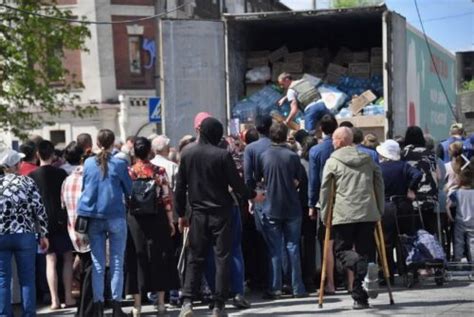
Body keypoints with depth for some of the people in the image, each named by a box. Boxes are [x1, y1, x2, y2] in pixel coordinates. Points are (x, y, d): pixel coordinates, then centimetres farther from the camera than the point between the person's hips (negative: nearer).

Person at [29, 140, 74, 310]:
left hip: (43, 222, 1)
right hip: (61, 220, -1)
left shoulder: (32, 176, -3)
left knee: (50, 260, 4)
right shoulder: (60, 173, -6)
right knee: (67, 258, 9)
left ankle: (55, 300, -1)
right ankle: (68, 297, 5)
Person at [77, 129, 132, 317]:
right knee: (117, 264, 3)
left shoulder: (88, 163, 3)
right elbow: (129, 190, 3)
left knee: (97, 265, 6)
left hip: (93, 218, 3)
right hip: (115, 216, -3)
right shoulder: (119, 164, -6)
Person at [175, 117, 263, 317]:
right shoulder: (222, 155, -11)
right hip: (220, 213, -3)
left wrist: (181, 214, 13)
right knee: (222, 259, 4)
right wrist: (252, 196, 12)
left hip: (198, 214, 3)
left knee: (195, 258, 9)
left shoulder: (187, 154, 0)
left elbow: (180, 187, 4)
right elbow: (236, 183, -7)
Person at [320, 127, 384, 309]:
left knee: (342, 250, 6)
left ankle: (363, 267, -26)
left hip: (344, 215, -3)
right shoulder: (368, 159, 14)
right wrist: (380, 211, 18)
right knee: (365, 251, 7)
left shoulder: (332, 161, 2)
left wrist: (324, 215, 7)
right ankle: (360, 297, 4)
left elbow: (325, 190, 0)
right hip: (369, 214, 3)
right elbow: (379, 185, 14)